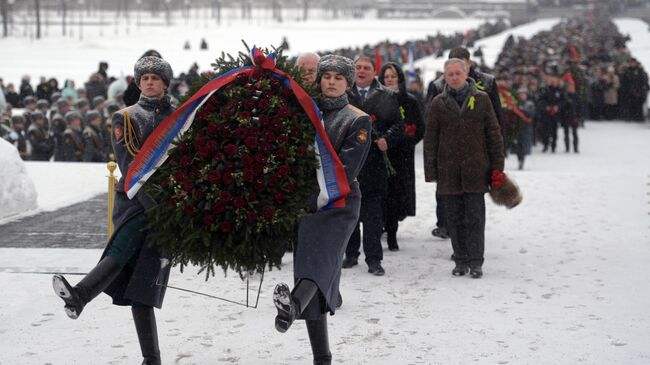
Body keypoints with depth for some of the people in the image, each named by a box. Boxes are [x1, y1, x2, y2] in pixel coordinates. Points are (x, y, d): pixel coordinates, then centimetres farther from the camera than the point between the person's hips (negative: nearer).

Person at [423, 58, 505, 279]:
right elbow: (430, 139, 7)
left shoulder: (481, 100, 5)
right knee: (454, 219, 5)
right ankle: (461, 261, 14)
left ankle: (476, 262, 5)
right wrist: (431, 172, 1)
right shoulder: (439, 103, 6)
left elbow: (494, 134, 6)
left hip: (475, 170, -1)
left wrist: (497, 167, 1)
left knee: (475, 217, -1)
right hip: (449, 171, 1)